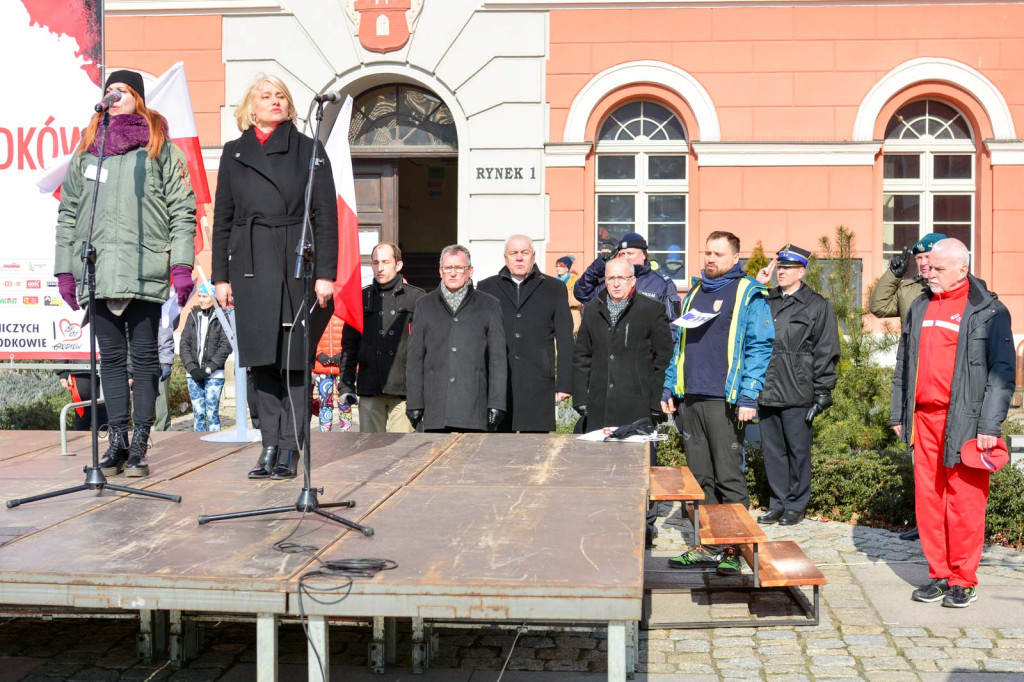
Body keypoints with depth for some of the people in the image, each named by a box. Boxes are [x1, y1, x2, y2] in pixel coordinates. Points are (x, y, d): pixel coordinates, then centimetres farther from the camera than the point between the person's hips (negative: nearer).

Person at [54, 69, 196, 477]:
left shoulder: (160, 148, 6)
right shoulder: (86, 150, 16)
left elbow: (182, 209, 0)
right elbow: (68, 212, 16)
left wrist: (181, 265, -9)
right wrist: (65, 269, 9)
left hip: (144, 271, -3)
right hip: (97, 272, 4)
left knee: (144, 358, 0)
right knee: (111, 358, 6)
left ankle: (139, 445, 4)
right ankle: (117, 441, 11)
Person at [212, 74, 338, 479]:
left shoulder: (308, 150, 5)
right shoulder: (234, 153, 13)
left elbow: (326, 216, 1)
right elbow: (222, 218, 12)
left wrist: (325, 274, -7)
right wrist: (220, 276, 6)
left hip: (298, 265, -2)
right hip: (250, 267, 2)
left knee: (295, 360, -1)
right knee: (261, 360, 4)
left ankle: (289, 449, 4)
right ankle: (269, 445, 11)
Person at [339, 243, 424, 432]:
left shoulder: (415, 298, 5)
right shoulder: (361, 298, 13)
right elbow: (349, 344, 15)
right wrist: (347, 385, 8)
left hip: (403, 388, -2)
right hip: (369, 388, 3)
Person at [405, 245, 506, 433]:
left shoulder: (489, 306, 9)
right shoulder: (425, 305, 14)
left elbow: (498, 359, 5)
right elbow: (414, 359, 11)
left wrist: (496, 403, -2)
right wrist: (414, 403, 5)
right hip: (436, 407, 1)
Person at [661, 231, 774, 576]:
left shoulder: (749, 295, -1)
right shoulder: (695, 292, 18)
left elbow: (759, 348, -7)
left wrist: (748, 397, -15)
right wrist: (670, 387, 15)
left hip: (724, 401, -6)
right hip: (691, 398, 6)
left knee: (729, 476, -3)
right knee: (700, 476, 9)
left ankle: (734, 549, 4)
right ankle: (707, 546, 16)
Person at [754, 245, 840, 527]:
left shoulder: (817, 305, 0)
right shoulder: (766, 300, 16)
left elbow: (826, 352, -2)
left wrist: (822, 392, -7)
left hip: (797, 393, -5)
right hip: (767, 391, 5)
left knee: (797, 449, 3)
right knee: (772, 449, 10)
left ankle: (796, 506, 15)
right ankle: (778, 504, 20)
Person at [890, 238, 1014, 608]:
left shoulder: (989, 312, -2)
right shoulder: (920, 308, 15)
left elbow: (1002, 372, -6)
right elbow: (903, 365, 20)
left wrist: (990, 425, -13)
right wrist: (898, 413, 16)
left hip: (964, 421, -5)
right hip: (923, 418, 5)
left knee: (965, 502, -2)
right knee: (928, 498, 7)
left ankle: (963, 580, 9)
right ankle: (939, 575, 18)